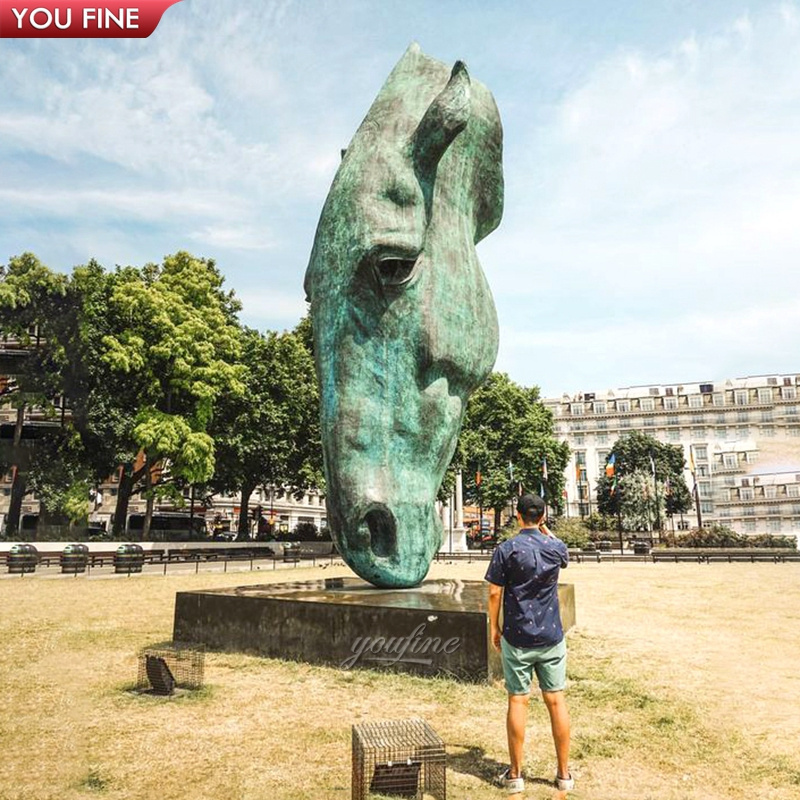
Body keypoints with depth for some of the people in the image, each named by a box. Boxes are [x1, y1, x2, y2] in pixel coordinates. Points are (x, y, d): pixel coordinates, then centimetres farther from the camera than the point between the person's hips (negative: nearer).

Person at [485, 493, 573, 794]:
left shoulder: (506, 550, -11)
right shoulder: (556, 548, -3)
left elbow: (494, 593, -8)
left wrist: (494, 627, 4)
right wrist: (545, 530, 19)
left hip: (517, 638, -2)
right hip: (551, 638, 2)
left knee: (518, 702, 6)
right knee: (556, 701, 10)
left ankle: (515, 774, 15)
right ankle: (564, 774, 20)